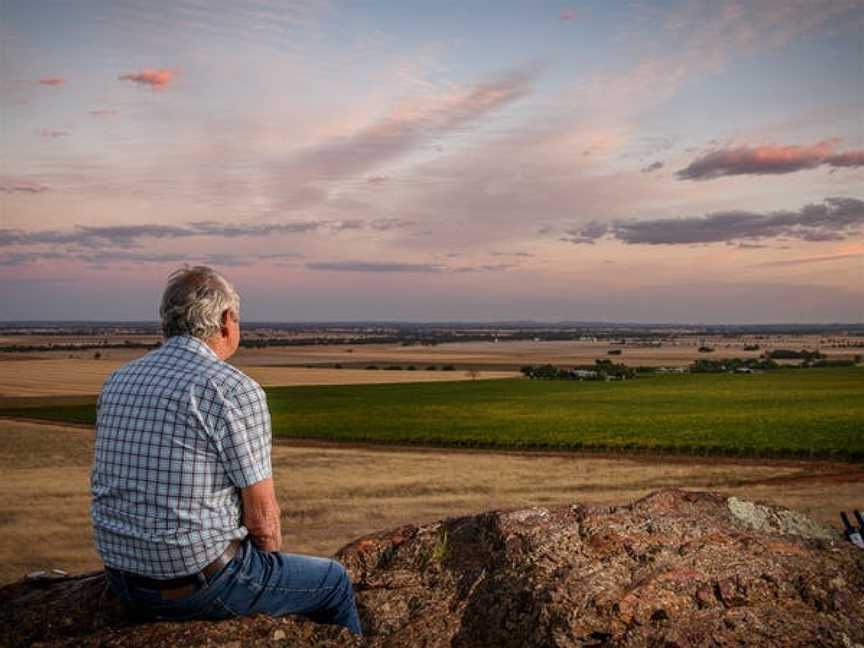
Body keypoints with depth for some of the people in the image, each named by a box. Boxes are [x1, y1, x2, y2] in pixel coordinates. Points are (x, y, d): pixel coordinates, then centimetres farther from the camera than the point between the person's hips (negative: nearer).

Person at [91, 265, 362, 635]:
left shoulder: (118, 382, 4)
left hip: (123, 580, 8)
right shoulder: (236, 390, -18)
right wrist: (275, 563, 7)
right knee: (334, 582, 17)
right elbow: (262, 515, -15)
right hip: (200, 586, -7)